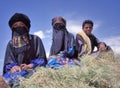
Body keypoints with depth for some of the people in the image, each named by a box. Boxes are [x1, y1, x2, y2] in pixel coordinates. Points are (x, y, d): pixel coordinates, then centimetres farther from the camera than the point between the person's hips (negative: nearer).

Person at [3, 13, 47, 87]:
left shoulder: (35, 39, 10)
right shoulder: (11, 44, 18)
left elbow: (42, 59, 4)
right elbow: (8, 62, 9)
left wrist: (30, 66, -15)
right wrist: (12, 67, -16)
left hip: (33, 69, -2)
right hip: (16, 70, 3)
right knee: (4, 78, -32)